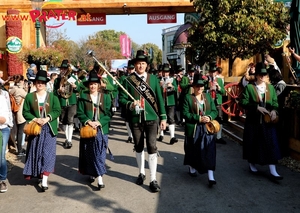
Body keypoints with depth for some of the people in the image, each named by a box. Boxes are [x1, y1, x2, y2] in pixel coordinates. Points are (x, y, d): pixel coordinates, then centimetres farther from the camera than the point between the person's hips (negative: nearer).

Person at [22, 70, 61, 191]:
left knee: (48, 153, -7)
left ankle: (44, 180, -8)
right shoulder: (29, 97, 6)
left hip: (49, 129, -1)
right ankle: (35, 174, 29)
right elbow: (25, 112, 2)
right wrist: (35, 119, -15)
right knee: (35, 153, 9)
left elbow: (57, 111, -2)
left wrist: (47, 118, -17)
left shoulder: (52, 97, 5)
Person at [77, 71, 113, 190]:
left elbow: (109, 113, 0)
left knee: (100, 153, -3)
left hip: (101, 129, -1)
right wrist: (89, 122, -14)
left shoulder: (105, 96, 3)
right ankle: (91, 173, 23)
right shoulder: (83, 96, 3)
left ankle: (100, 178, -3)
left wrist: (99, 122, -12)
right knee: (89, 153, 7)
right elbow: (80, 113, 1)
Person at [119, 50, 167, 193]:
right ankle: (141, 173, 32)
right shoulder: (129, 80, 0)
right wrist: (130, 104, -22)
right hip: (135, 119, 1)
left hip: (151, 118, -1)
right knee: (138, 147, 14)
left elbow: (159, 98, 5)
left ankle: (153, 179, 0)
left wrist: (163, 117, 3)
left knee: (152, 147, -6)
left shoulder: (153, 78, 3)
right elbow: (122, 98, 0)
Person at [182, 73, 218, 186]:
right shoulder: (188, 98, -2)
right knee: (193, 150, 11)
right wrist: (198, 118, -18)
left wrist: (209, 117, -13)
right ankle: (192, 168, 37)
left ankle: (211, 176, -7)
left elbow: (214, 111, 8)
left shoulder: (208, 96, 10)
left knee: (208, 151, -6)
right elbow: (185, 113, -9)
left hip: (207, 128, 2)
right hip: (193, 129, -2)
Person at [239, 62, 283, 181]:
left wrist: (274, 110, -11)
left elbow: (275, 102, 10)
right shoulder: (249, 87, -3)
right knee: (253, 143, 6)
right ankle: (252, 165, 27)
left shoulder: (270, 88, 9)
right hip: (253, 121, -3)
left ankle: (273, 171, -1)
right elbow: (243, 102, -11)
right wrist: (257, 107, -20)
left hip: (267, 121, 3)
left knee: (271, 144, -2)